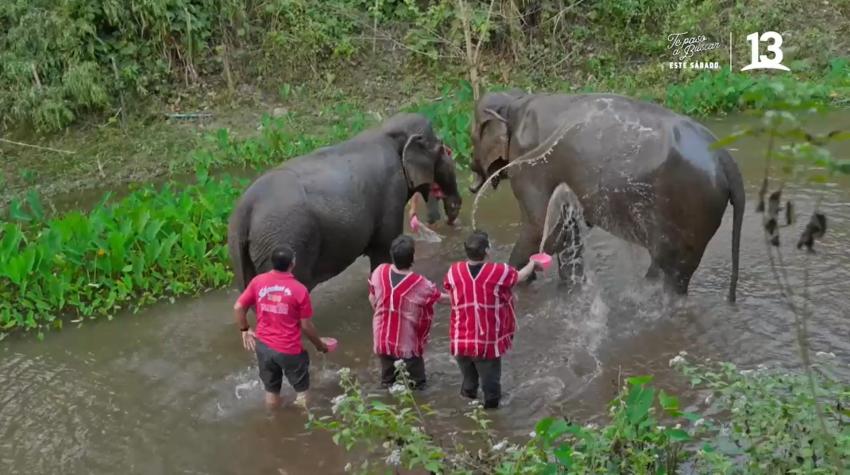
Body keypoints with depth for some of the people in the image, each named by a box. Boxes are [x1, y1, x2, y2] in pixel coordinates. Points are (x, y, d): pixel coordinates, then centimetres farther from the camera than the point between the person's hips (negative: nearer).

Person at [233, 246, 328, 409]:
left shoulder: (258, 282, -7)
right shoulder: (299, 290, -16)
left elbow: (238, 308, -1)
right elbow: (306, 326, -9)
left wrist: (245, 331, 13)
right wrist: (320, 345, 6)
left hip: (263, 346, 4)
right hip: (289, 350, -4)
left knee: (271, 390, 22)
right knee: (302, 390, 18)